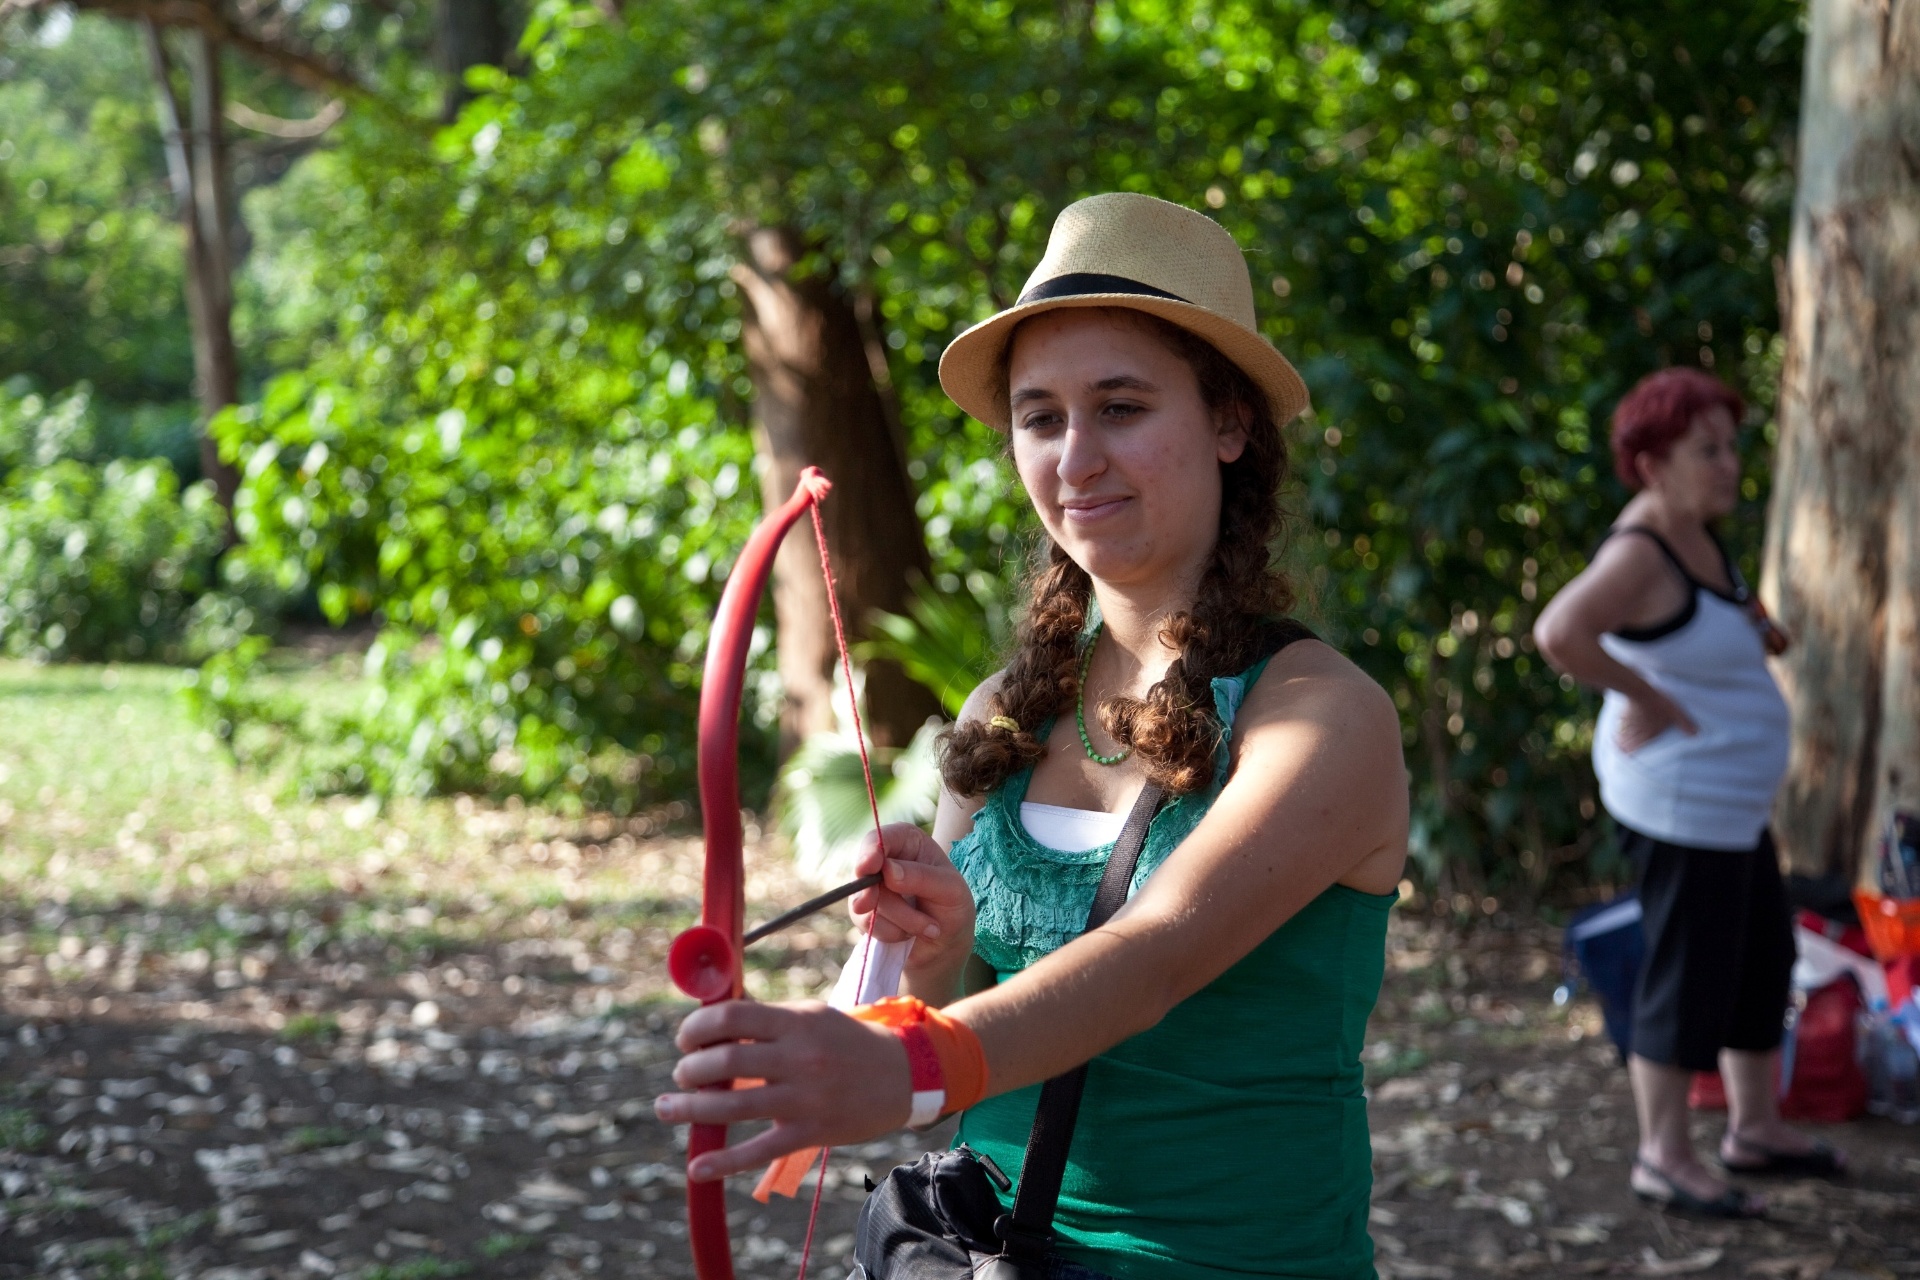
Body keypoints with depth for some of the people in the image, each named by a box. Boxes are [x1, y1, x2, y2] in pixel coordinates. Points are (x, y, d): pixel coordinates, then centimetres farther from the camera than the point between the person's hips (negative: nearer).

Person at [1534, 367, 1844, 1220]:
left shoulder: (1693, 530, 6)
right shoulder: (1638, 553, -23)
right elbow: (1558, 633, -40)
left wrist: (1753, 624, 8)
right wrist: (1648, 699, -27)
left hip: (1723, 798, 10)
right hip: (1680, 801, -10)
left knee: (1764, 957, 20)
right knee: (1691, 975, 0)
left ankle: (1755, 1128, 34)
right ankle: (1663, 1157, 13)